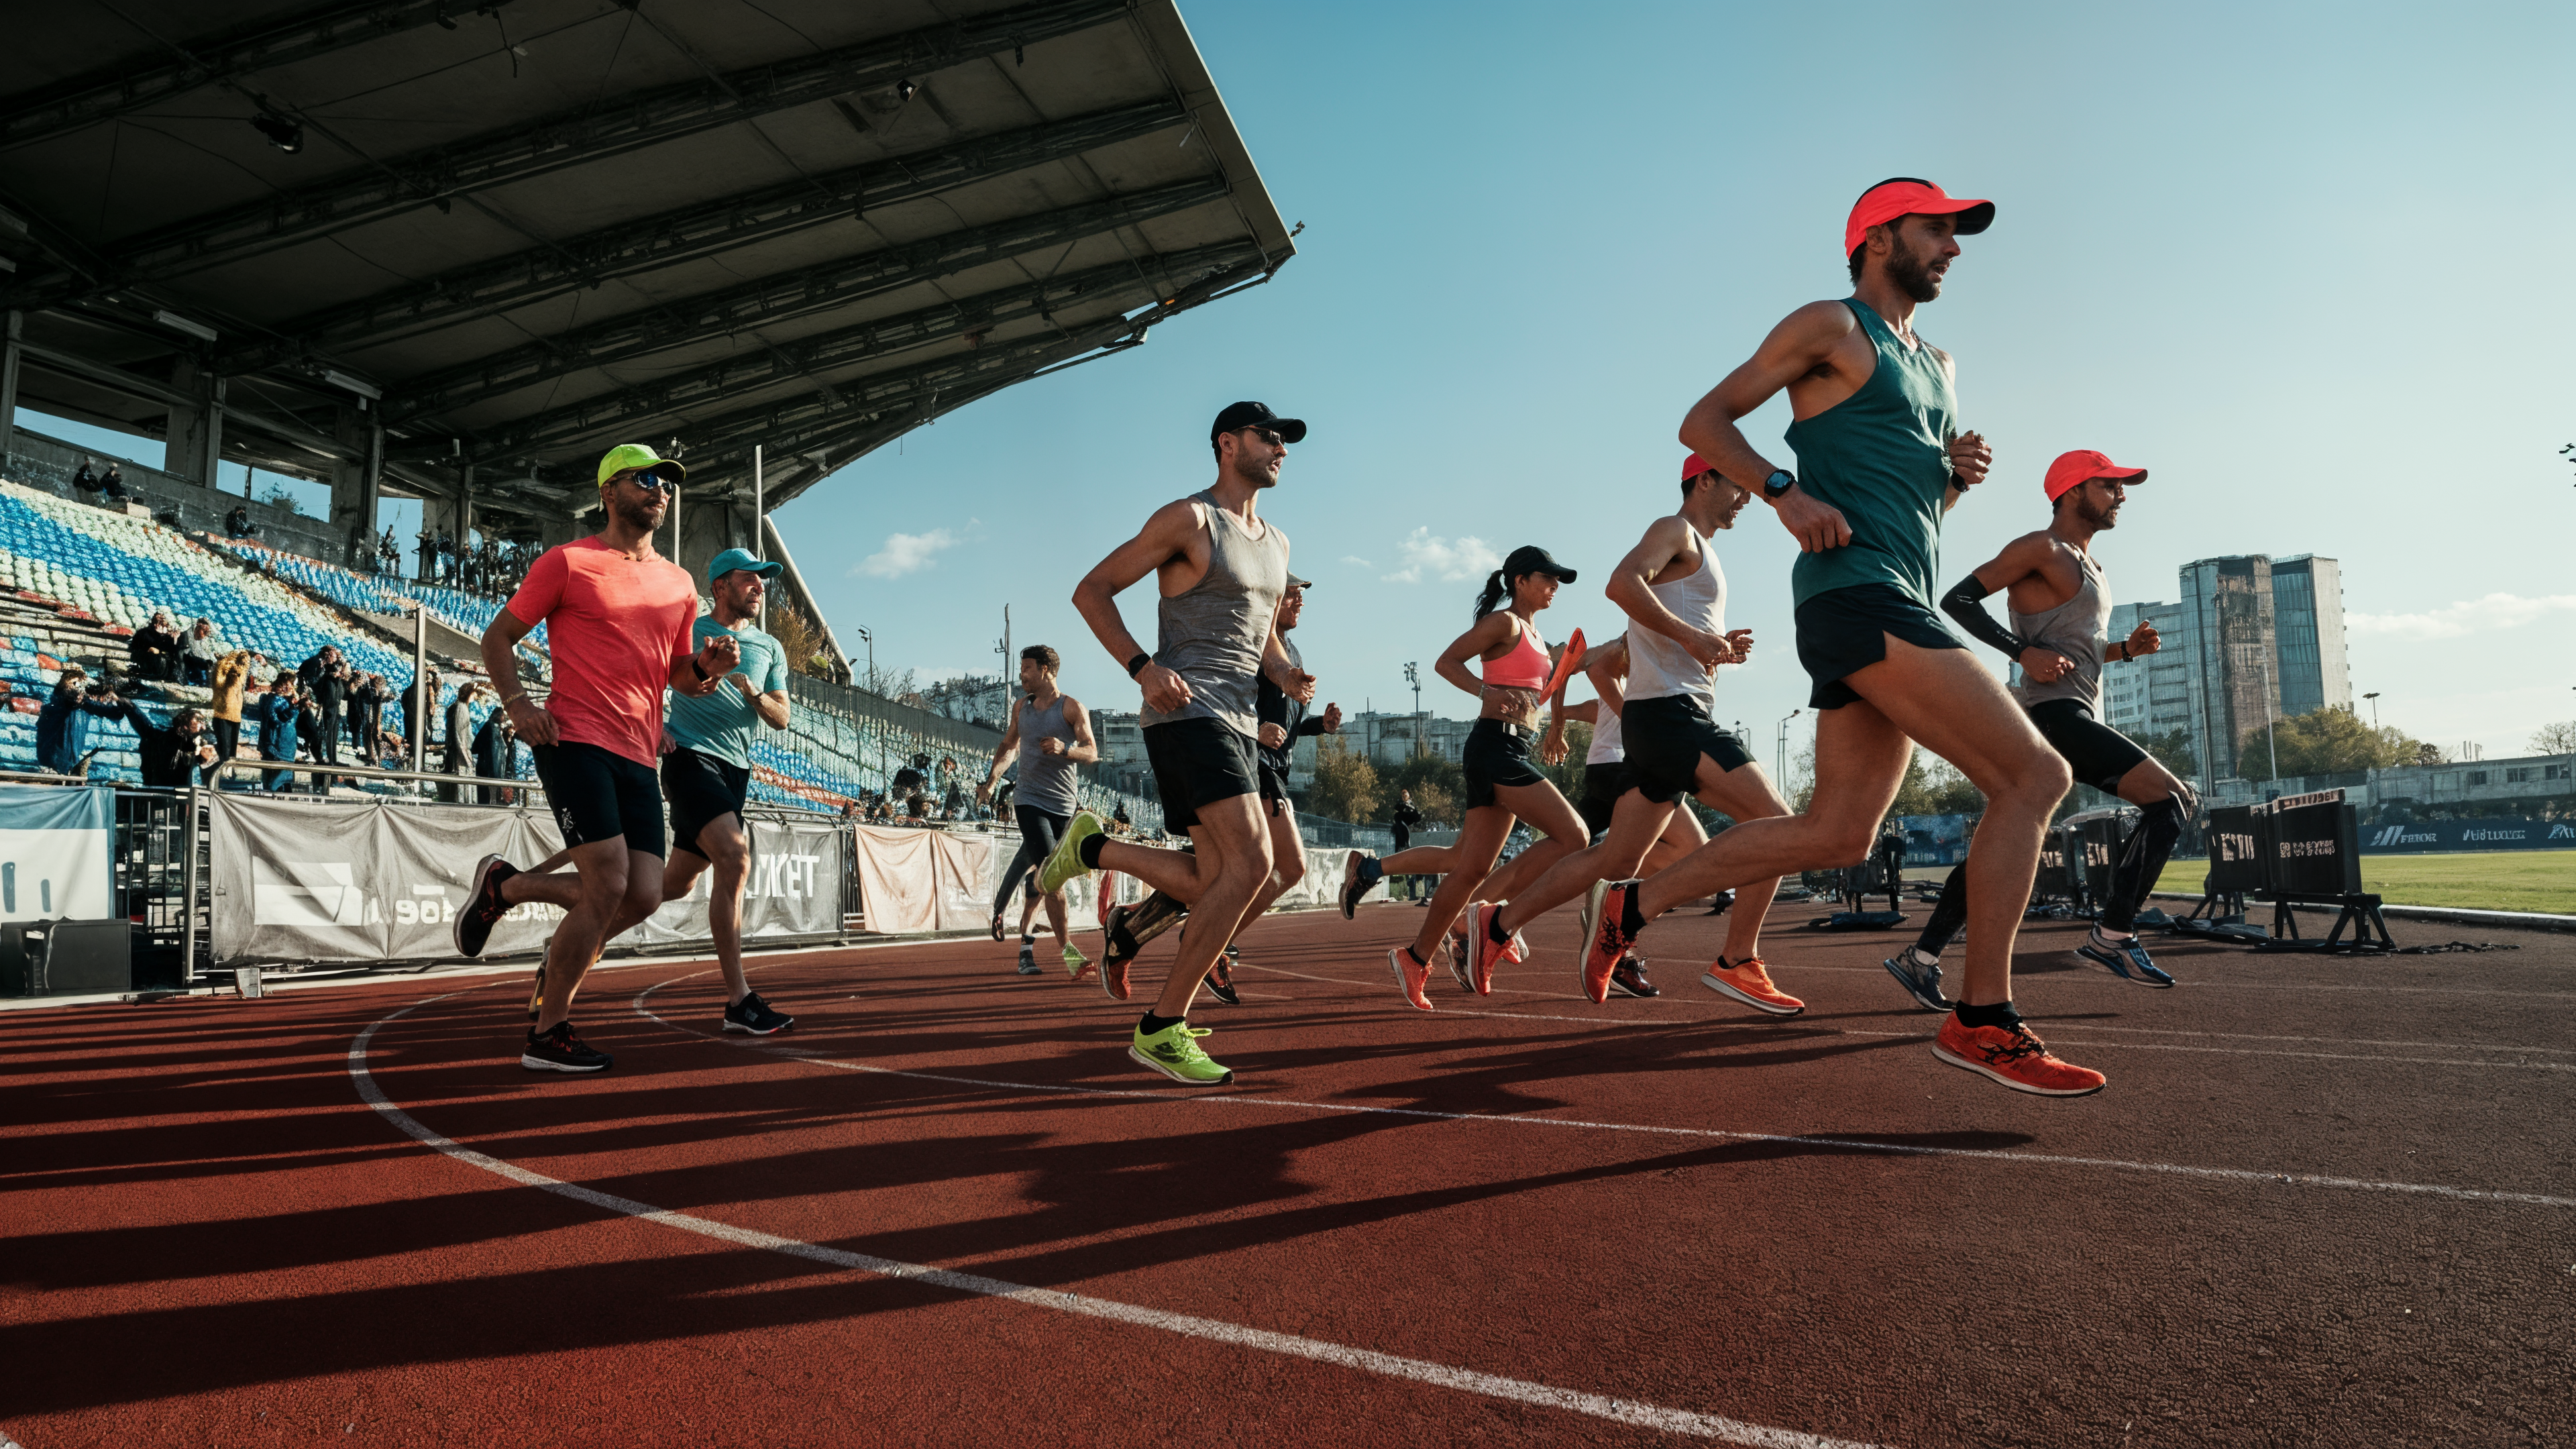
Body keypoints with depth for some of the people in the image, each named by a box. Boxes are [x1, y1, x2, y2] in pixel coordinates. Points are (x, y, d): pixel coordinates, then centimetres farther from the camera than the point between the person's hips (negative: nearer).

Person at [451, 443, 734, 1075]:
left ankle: (504, 885, 23)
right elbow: (499, 635, 7)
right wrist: (517, 701, -10)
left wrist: (709, 667, 1)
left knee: (643, 895, -3)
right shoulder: (569, 561, 2)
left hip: (640, 756, 6)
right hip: (575, 740, -6)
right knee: (609, 886, -14)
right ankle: (548, 1034, 5)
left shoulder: (679, 585, 17)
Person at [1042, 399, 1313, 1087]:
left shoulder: (1277, 543, 20)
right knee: (1250, 860, -20)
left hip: (1238, 722, 9)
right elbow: (1091, 591, -5)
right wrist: (1142, 666, -19)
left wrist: (1287, 675, 7)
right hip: (1187, 711, -8)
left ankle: (1092, 847, 26)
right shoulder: (1189, 518, -5)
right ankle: (1160, 1029, -12)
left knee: (1214, 883, 5)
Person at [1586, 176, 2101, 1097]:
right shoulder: (1830, 327, 3)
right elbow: (1704, 421, -2)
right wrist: (1785, 491, -18)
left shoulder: (1935, 365, 28)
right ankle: (1983, 1021, -9)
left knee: (1836, 834, 6)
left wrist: (1960, 472, 11)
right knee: (2033, 776, -13)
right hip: (1857, 592, -9)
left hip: (1894, 607, 9)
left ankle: (1636, 902, 15)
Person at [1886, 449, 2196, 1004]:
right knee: (2169, 798, -14)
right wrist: (2024, 652, -23)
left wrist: (2125, 648, 14)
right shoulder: (2042, 549, -5)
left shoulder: (2089, 566, 25)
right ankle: (2114, 935, -10)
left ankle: (1921, 958, 9)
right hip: (2055, 712, -10)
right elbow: (1957, 600, -13)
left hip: (2077, 719, 10)